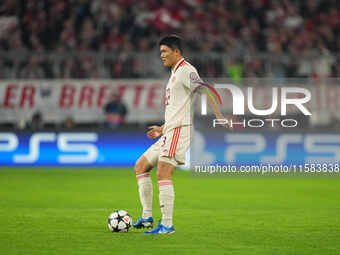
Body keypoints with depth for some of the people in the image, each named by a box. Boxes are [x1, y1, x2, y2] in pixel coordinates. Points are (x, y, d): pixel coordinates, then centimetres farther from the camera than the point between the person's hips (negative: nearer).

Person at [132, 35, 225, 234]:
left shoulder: (186, 70, -7)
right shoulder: (175, 74, 24)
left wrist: (218, 116, -31)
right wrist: (162, 129, 27)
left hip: (180, 130, -11)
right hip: (169, 134, 11)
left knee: (163, 174, -18)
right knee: (141, 166, 12)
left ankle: (167, 225, -18)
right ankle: (147, 217, 9)